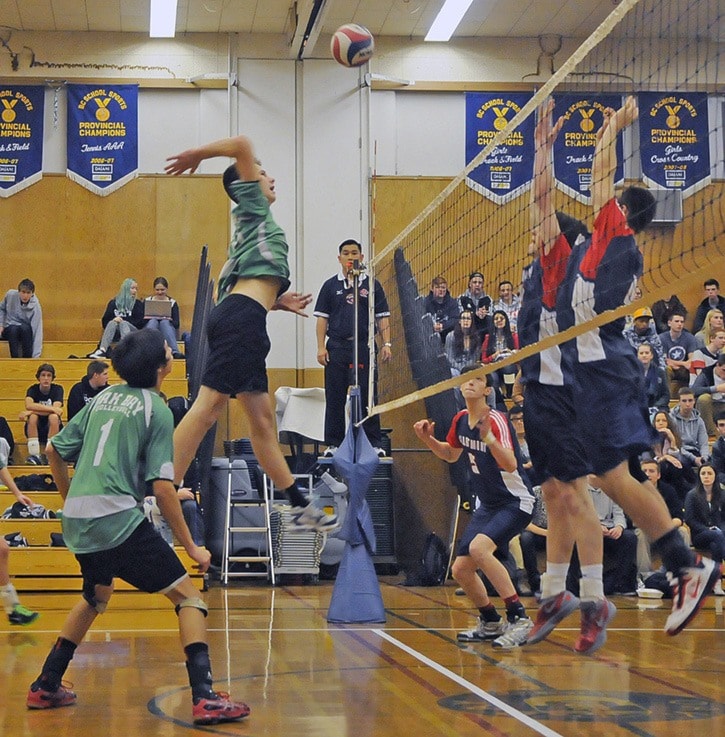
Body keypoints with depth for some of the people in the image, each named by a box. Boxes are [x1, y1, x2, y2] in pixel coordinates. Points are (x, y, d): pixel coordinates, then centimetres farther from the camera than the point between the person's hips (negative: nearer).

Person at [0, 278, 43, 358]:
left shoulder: (35, 307, -21)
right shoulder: (10, 295, -15)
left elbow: (37, 331, -25)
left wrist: (36, 356, -31)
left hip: (26, 331, -1)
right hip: (9, 330, 1)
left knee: (25, 328, -35)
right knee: (13, 329, -34)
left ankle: (27, 360, -28)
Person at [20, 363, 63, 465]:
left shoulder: (57, 389, -6)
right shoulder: (33, 389, -4)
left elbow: (57, 409, -23)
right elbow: (28, 405, -26)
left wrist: (30, 411, -28)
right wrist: (51, 408, -34)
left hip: (52, 429, -1)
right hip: (35, 430, 1)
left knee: (54, 417, -31)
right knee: (32, 416, -29)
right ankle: (34, 455, -28)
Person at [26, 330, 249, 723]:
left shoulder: (102, 399, 15)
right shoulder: (156, 408, -4)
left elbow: (54, 450, 20)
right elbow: (162, 487, -9)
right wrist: (191, 547, -4)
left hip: (77, 520, 7)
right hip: (118, 518, -7)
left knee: (96, 596, 32)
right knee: (188, 596, -2)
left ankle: (46, 686, 34)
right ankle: (204, 698, -14)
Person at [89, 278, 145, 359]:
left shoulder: (138, 304, 12)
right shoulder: (113, 303, 15)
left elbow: (140, 322, 0)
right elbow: (105, 321, 10)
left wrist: (122, 320, -9)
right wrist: (114, 320, -12)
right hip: (115, 333, 1)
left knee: (123, 323, -32)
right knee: (112, 323, -31)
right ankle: (102, 350, -55)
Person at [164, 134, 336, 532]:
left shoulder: (256, 224, 30)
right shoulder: (253, 208, 8)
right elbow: (242, 145, -4)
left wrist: (278, 301, 29)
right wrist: (196, 155, 7)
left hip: (242, 323, 10)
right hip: (242, 318, -10)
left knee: (262, 419, 12)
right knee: (207, 407, -17)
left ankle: (299, 507, 19)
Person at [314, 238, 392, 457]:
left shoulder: (372, 285, 8)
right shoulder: (330, 285, 9)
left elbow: (382, 317, 8)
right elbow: (322, 318, 8)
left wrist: (386, 344, -2)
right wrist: (321, 347, -1)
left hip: (364, 347, -1)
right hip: (336, 347, 1)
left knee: (368, 397, -1)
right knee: (335, 398, 2)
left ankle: (374, 443, 4)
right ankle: (334, 443, 9)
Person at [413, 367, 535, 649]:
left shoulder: (496, 420, -21)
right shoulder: (461, 419, 2)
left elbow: (510, 465, -34)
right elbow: (451, 455, 20)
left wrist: (487, 437, -47)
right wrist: (428, 439, 3)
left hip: (515, 502, -8)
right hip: (488, 505, 8)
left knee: (479, 547, -32)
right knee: (460, 570, 4)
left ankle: (519, 618, -26)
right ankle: (491, 623, 27)